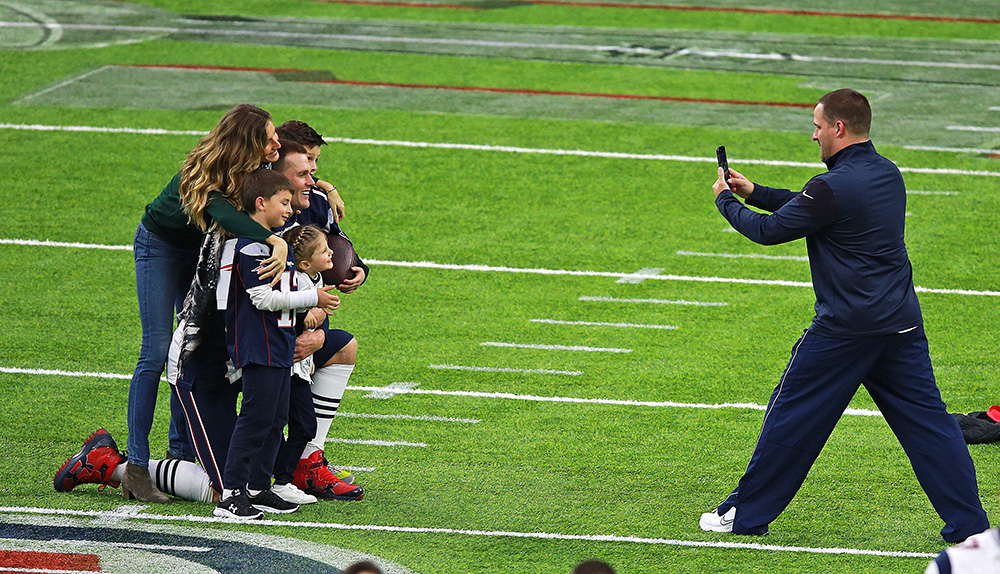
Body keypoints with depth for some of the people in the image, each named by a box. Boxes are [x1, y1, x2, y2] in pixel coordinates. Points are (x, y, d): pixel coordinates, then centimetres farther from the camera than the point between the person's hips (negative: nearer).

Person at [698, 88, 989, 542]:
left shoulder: (834, 188, -17)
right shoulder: (888, 175, 10)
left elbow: (769, 231, -8)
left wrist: (725, 202, 10)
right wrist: (754, 192, 24)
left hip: (844, 330, -7)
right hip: (902, 325, 7)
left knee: (792, 416, 6)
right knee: (925, 419, 6)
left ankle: (746, 514, 15)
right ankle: (969, 525, 0)